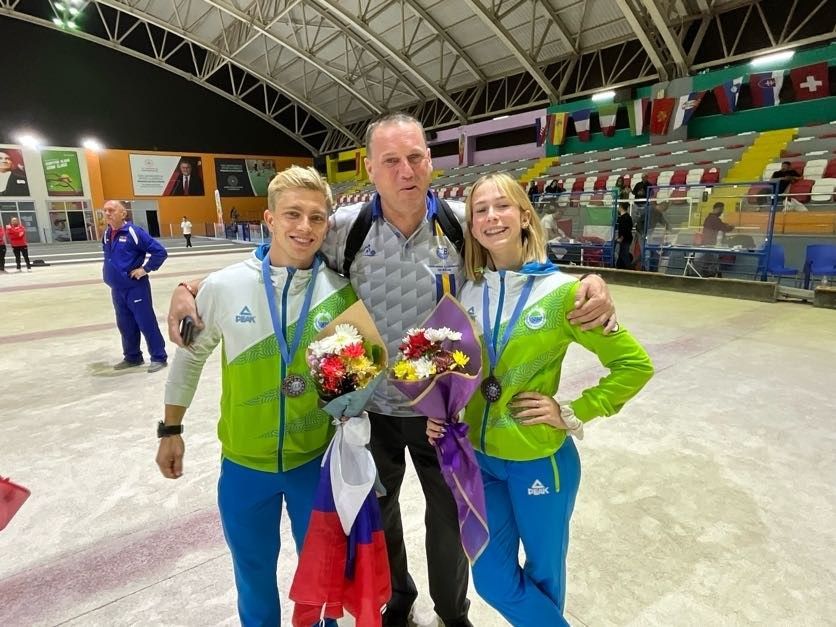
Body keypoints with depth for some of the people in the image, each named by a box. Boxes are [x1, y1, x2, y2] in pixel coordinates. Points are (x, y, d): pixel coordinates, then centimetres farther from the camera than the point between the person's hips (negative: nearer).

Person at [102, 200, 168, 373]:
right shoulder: (106, 234, 7)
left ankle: (159, 358, 8)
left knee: (146, 323, -1)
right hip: (116, 289, 7)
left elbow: (160, 252, -17)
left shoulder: (134, 232, -15)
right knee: (125, 325, 15)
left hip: (135, 288, -7)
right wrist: (110, 271, 13)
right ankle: (132, 357, 29)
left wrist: (145, 269, -15)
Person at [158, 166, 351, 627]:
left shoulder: (341, 292, -14)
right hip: (244, 463, 1)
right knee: (253, 571, 23)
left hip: (317, 459, 0)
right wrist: (171, 429, 9)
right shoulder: (223, 286, -14)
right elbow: (191, 355, 2)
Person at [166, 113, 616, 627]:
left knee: (450, 514, 21)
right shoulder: (345, 228, -14)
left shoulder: (463, 223, -14)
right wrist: (190, 287, -15)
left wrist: (590, 285, -21)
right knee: (377, 512, 24)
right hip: (370, 406, 1)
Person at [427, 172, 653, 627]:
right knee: (492, 578, 15)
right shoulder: (468, 291, -4)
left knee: (542, 570, 20)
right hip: (478, 455, 4)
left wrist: (575, 413, -13)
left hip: (539, 460, -3)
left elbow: (635, 365, -9)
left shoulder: (561, 291, -16)